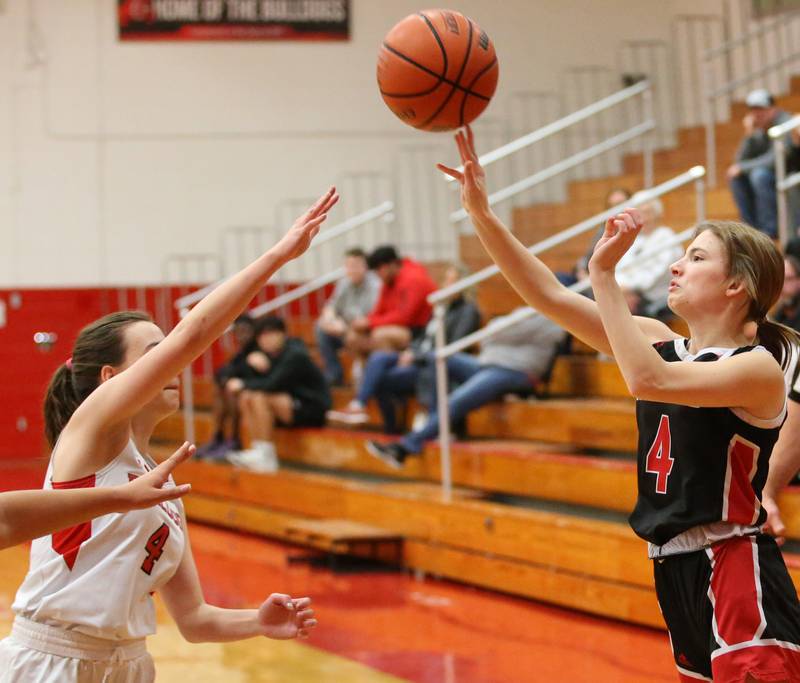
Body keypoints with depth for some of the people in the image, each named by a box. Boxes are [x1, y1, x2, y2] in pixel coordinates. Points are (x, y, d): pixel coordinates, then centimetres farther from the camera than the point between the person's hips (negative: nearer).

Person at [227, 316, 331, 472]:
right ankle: (257, 450, -11)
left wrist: (243, 384, -12)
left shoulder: (295, 355, -18)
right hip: (292, 404, 9)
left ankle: (266, 456, -23)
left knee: (260, 398, -25)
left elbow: (273, 385, -24)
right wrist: (257, 364, -17)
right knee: (246, 398, -4)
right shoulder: (270, 353, 7)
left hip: (313, 409, -9)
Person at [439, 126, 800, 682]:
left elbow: (646, 380, -27)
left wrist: (603, 272, -22)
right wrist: (482, 213, -4)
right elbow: (551, 297, 5)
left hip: (738, 577, -7)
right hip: (676, 572, 7)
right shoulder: (660, 342, 9)